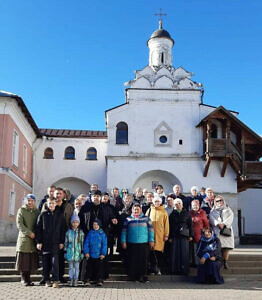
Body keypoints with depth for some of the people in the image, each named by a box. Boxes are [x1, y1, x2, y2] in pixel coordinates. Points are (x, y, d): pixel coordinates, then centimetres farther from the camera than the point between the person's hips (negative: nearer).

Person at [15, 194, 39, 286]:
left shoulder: (36, 211, 12)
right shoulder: (21, 210, 2)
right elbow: (19, 224, -7)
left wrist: (36, 234, -4)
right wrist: (29, 233, -14)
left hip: (33, 239, 3)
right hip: (23, 238, -3)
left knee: (32, 259, 3)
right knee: (23, 258, -2)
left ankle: (28, 278, 14)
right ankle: (23, 279, 8)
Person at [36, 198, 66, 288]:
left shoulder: (60, 215, 5)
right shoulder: (43, 215, 4)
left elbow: (63, 229, 7)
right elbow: (38, 229, 4)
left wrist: (62, 242, 2)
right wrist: (39, 242, -2)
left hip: (55, 242, -1)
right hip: (45, 242, 1)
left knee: (55, 261, -7)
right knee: (45, 262, 5)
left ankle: (55, 281, -3)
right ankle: (47, 280, 15)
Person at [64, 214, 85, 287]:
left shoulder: (80, 232, 1)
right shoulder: (68, 232, 3)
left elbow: (82, 243, 4)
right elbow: (66, 242, 8)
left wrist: (82, 252, 1)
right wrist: (65, 251, 5)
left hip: (77, 252, -1)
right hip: (70, 252, 1)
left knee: (76, 266, 4)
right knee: (71, 266, 8)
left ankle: (76, 280, 12)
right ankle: (71, 279, 16)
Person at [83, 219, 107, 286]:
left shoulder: (102, 233, 0)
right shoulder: (90, 233, 3)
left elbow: (104, 244, 0)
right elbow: (86, 243, 4)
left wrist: (103, 253, -6)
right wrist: (86, 252, -3)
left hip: (99, 255, -1)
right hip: (91, 255, 1)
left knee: (99, 268, 4)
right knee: (89, 268, 6)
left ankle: (99, 280, 13)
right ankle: (87, 280, 13)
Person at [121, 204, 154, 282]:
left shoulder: (146, 219, 8)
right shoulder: (128, 219, 9)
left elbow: (151, 230, 7)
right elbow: (124, 231, 9)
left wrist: (151, 241, 1)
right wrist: (123, 241, 2)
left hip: (143, 243, 0)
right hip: (131, 243, 0)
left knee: (143, 260, 0)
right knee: (132, 260, 3)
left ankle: (142, 276, 9)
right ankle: (132, 276, 14)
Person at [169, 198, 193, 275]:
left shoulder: (186, 213, 8)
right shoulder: (172, 214, 10)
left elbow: (190, 225, 6)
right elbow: (170, 226, 8)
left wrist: (191, 235, -1)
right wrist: (170, 237, 2)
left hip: (184, 235, -1)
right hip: (175, 236, 1)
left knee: (184, 253, -3)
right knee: (175, 253, -1)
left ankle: (184, 269, 4)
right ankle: (175, 269, 5)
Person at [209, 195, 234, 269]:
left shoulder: (228, 209, 18)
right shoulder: (213, 211, 18)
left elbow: (230, 217, 2)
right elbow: (211, 218, 1)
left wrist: (224, 224, -14)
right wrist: (218, 224, -17)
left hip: (227, 230, 1)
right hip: (217, 231, -1)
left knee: (226, 247, -9)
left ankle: (225, 262, -4)